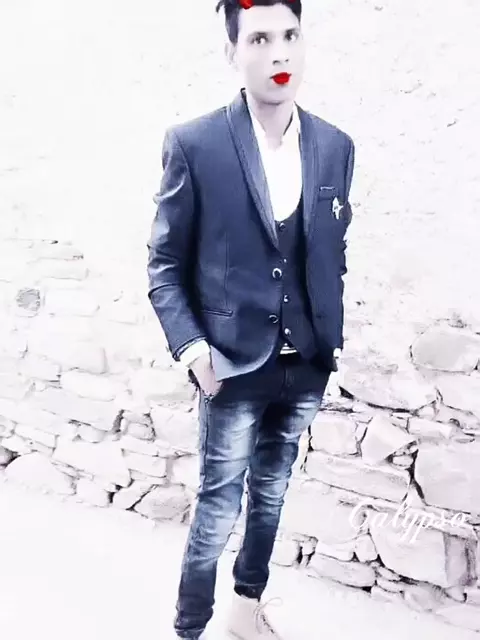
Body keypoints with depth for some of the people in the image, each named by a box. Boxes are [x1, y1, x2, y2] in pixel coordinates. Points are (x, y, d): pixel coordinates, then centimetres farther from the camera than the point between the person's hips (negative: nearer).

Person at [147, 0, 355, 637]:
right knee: (220, 504, 7)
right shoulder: (194, 144, -9)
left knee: (270, 497, 19)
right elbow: (165, 264, -5)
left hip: (305, 366, 4)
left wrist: (334, 338, 8)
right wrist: (189, 345, -16)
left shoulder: (335, 146, 3)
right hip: (235, 365, -4)